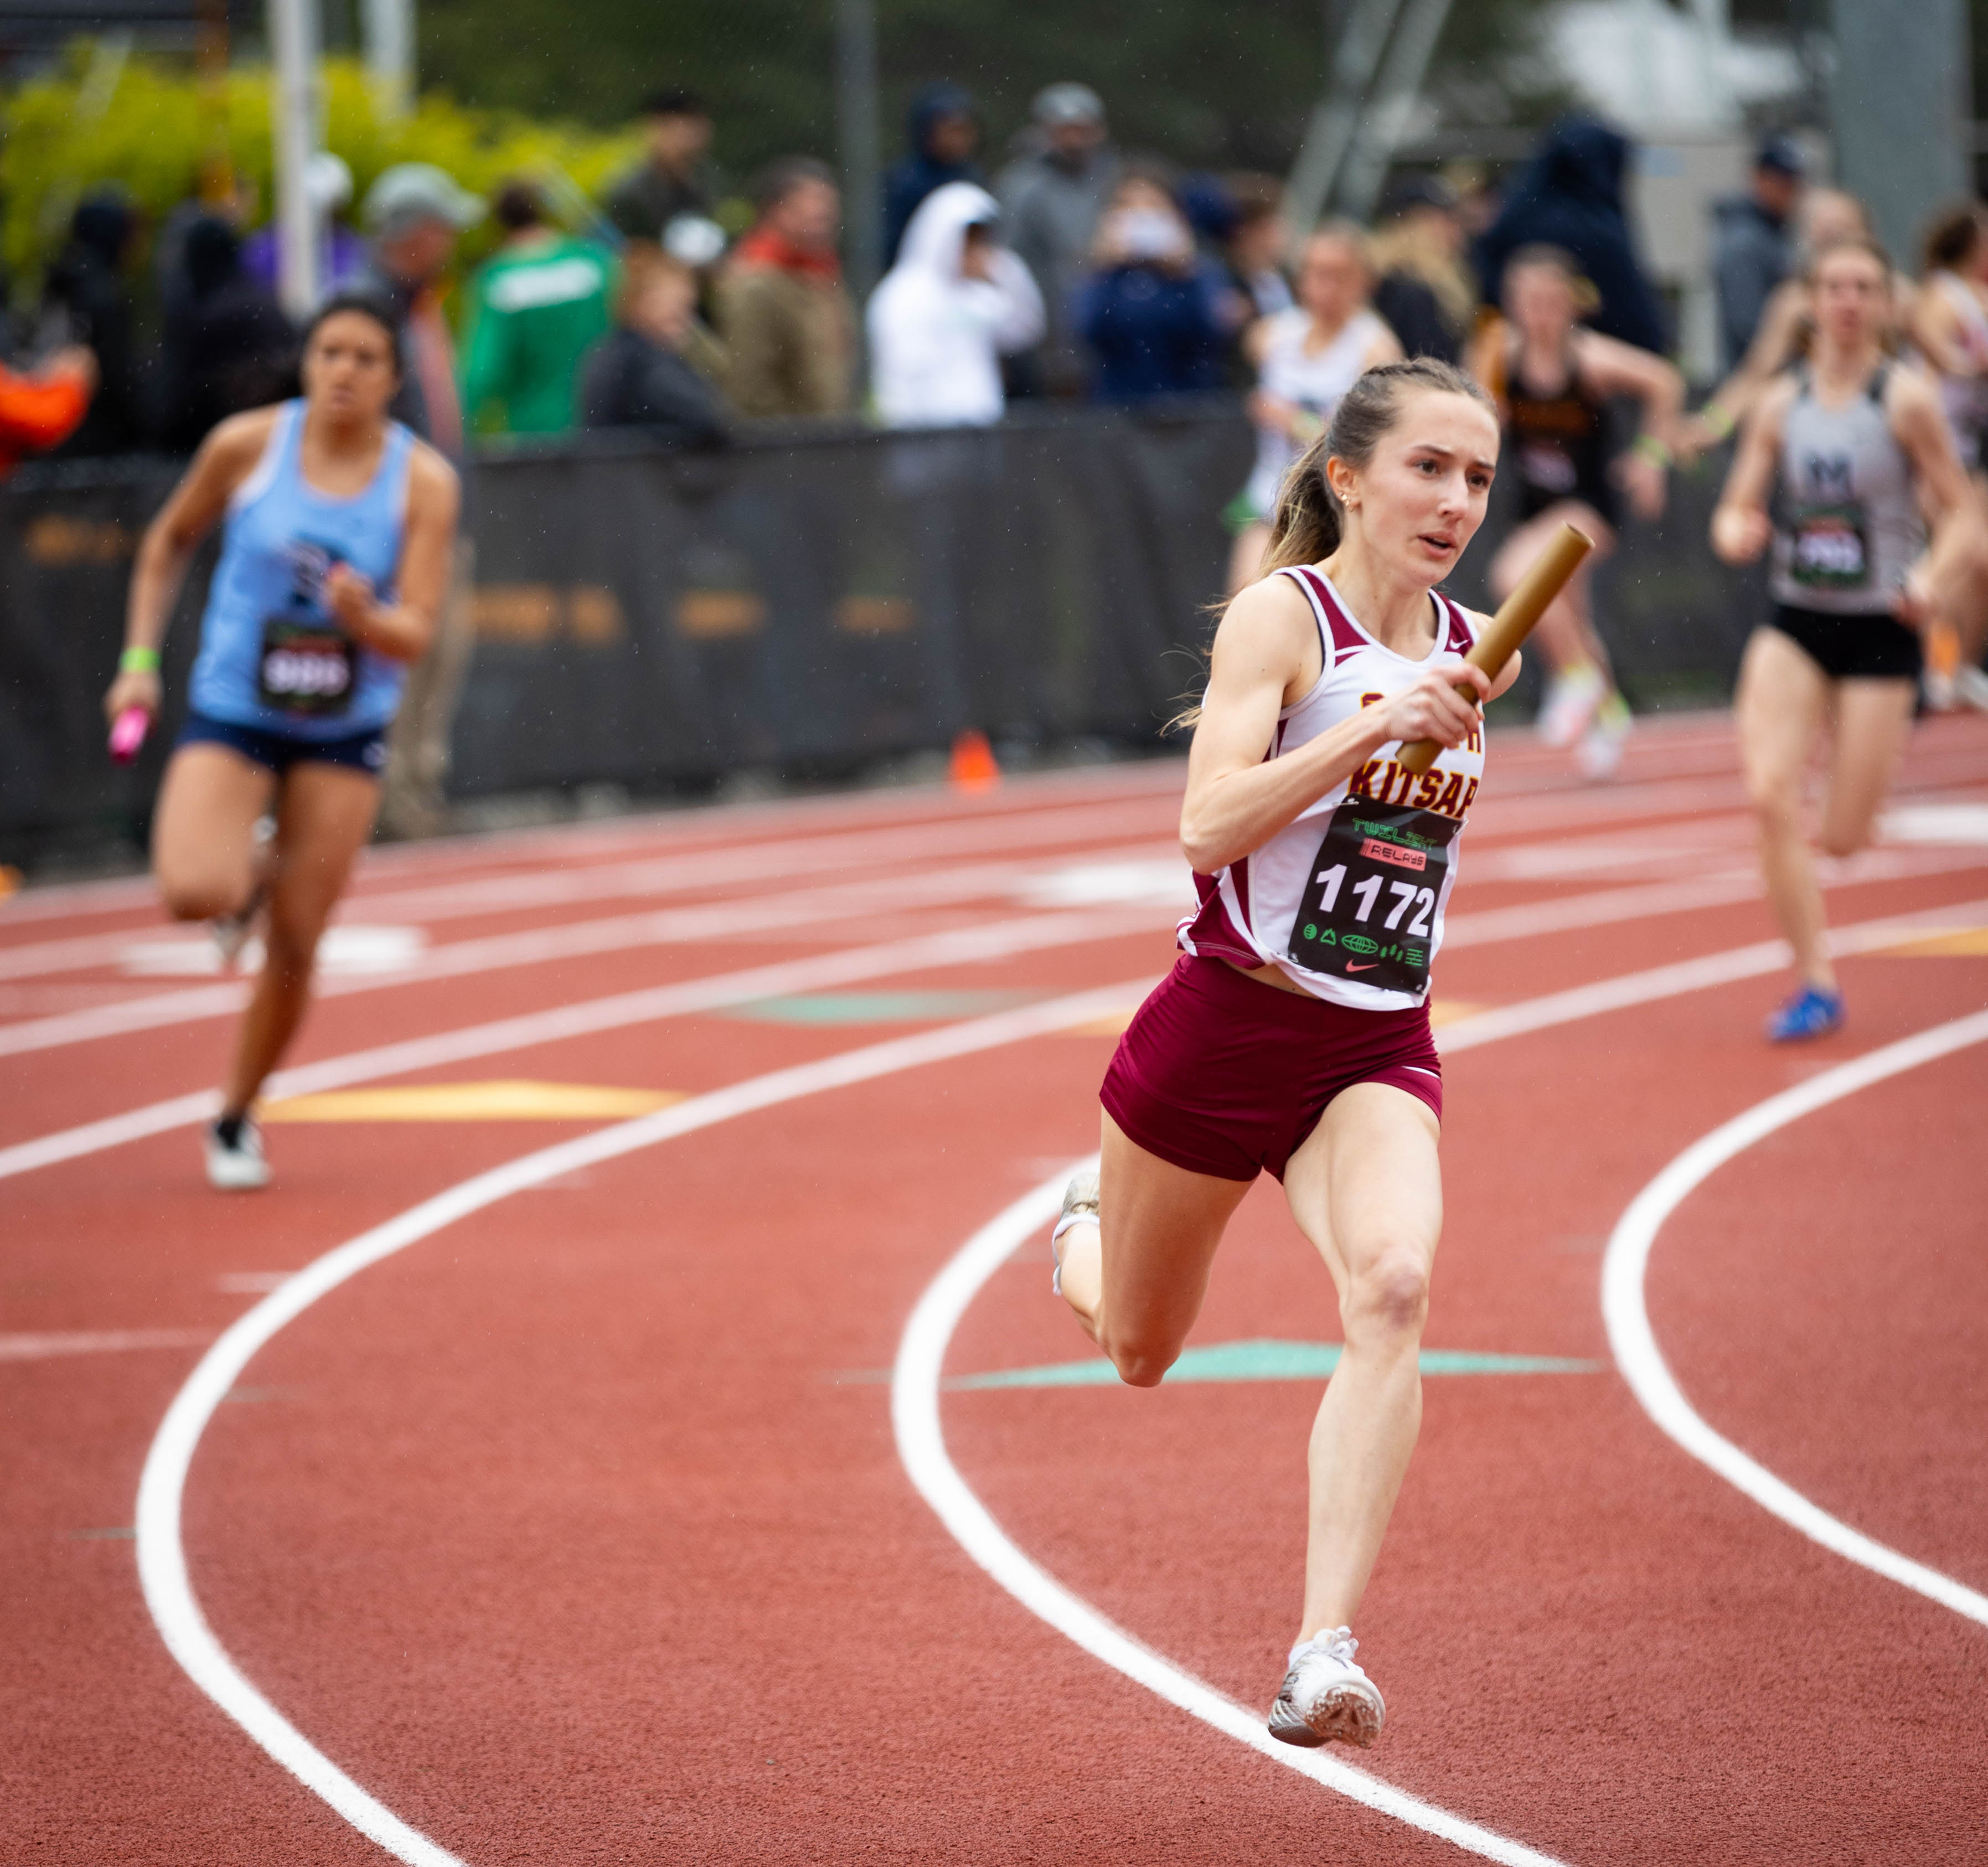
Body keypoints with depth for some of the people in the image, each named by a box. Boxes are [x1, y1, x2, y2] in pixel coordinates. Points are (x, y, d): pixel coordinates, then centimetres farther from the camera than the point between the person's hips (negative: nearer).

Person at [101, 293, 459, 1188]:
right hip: (231, 712, -1)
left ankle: (235, 1118, 25)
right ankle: (249, 878, 15)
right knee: (192, 894, -24)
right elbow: (169, 543, 8)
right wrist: (141, 658, 1)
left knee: (293, 950, 2)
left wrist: (362, 616, -35)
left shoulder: (424, 482, -9)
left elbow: (415, 635, -13)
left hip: (345, 734, 1)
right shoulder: (247, 444, -9)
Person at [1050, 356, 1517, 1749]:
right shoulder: (1283, 615, -12)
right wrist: (1372, 732, -32)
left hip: (1379, 1051, 3)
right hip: (1223, 1030, -3)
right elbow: (1208, 829, -24)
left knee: (1393, 1289, -28)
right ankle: (1083, 1234, 56)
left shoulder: (1472, 647, 7)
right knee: (1137, 1350, 17)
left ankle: (1327, 1653, -33)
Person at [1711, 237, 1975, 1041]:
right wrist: (1736, 533, -15)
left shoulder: (1906, 399, -7)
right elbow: (1738, 508, 9)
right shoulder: (1780, 404, 3)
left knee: (1844, 838, -1)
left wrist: (1931, 575, -23)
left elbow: (1960, 511, -4)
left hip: (1880, 631, -3)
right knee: (1770, 797, -19)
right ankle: (1815, 982, -8)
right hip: (1794, 626, 3)